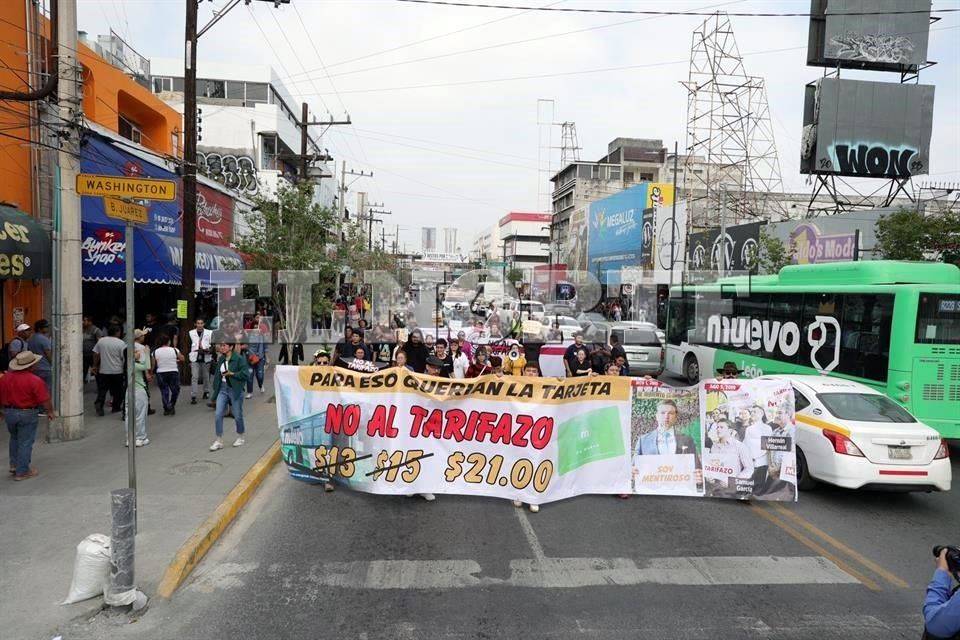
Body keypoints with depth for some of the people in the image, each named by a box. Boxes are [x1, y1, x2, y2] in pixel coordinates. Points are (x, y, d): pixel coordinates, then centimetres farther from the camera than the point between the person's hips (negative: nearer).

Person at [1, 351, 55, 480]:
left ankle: (14, 464, 31)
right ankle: (22, 472, 13)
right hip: (27, 414, -5)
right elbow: (44, 400, -16)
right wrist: (50, 412, 1)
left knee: (14, 438, 27)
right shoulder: (34, 380, -19)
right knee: (25, 443, 6)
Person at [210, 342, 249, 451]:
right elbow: (217, 375, 16)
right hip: (222, 389, 5)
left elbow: (245, 373, -17)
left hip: (235, 390, -5)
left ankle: (240, 438, 28)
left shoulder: (238, 359, -11)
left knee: (238, 416, 8)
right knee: (218, 415, -3)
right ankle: (219, 441, 5)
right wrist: (215, 391, 14)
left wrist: (232, 374, -22)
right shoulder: (221, 359, 8)